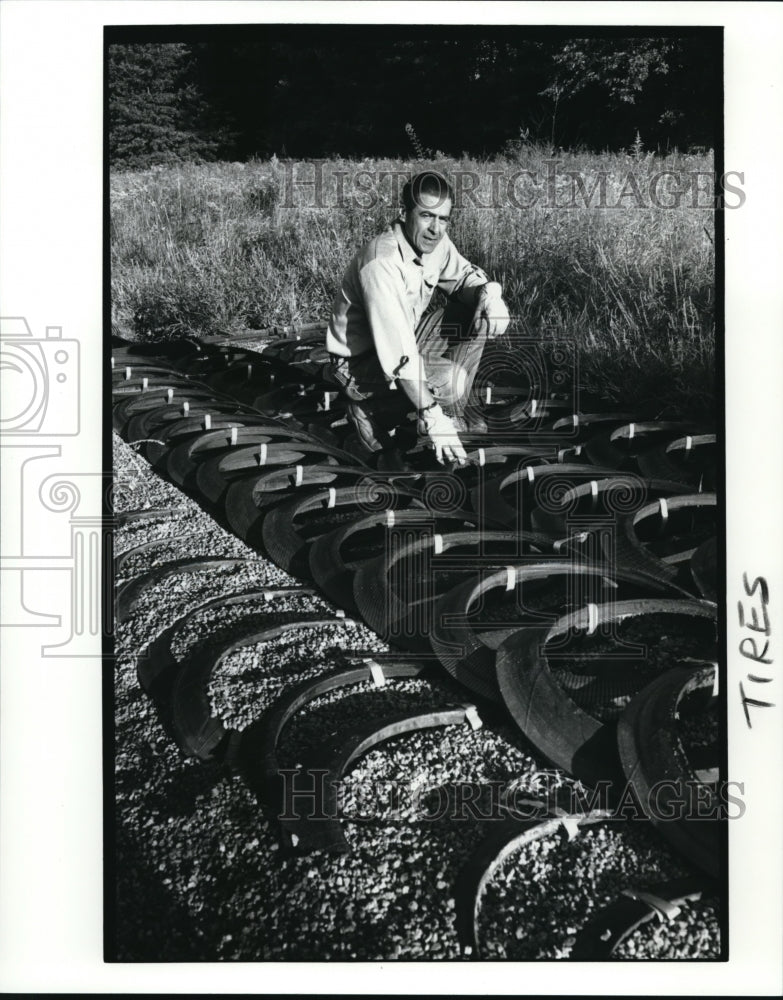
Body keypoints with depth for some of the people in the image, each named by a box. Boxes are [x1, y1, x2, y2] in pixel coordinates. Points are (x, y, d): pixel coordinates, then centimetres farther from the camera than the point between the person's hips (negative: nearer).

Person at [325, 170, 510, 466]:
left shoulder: (434, 241, -8)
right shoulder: (382, 263, -32)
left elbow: (464, 275, 9)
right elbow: (398, 353, -36)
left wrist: (488, 291, -17)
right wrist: (432, 416, -37)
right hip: (360, 361, -8)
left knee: (479, 313, -3)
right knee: (450, 379, -29)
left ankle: (455, 418, 5)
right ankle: (372, 412, -2)